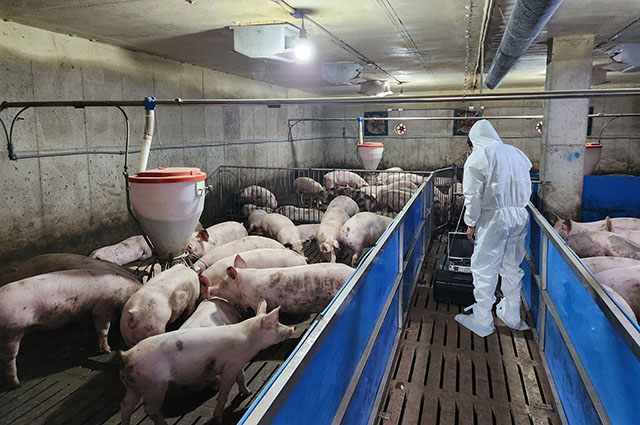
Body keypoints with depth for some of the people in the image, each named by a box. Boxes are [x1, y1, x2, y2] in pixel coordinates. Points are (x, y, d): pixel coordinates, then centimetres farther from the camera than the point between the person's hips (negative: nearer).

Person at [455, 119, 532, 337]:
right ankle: (512, 316, 29)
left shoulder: (479, 156, -7)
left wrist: (471, 223, -3)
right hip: (520, 215, 7)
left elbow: (473, 194, -11)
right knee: (512, 267, 17)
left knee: (484, 269, 2)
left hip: (494, 216, -7)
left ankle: (482, 321, 8)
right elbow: (527, 189, 14)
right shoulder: (517, 153, 12)